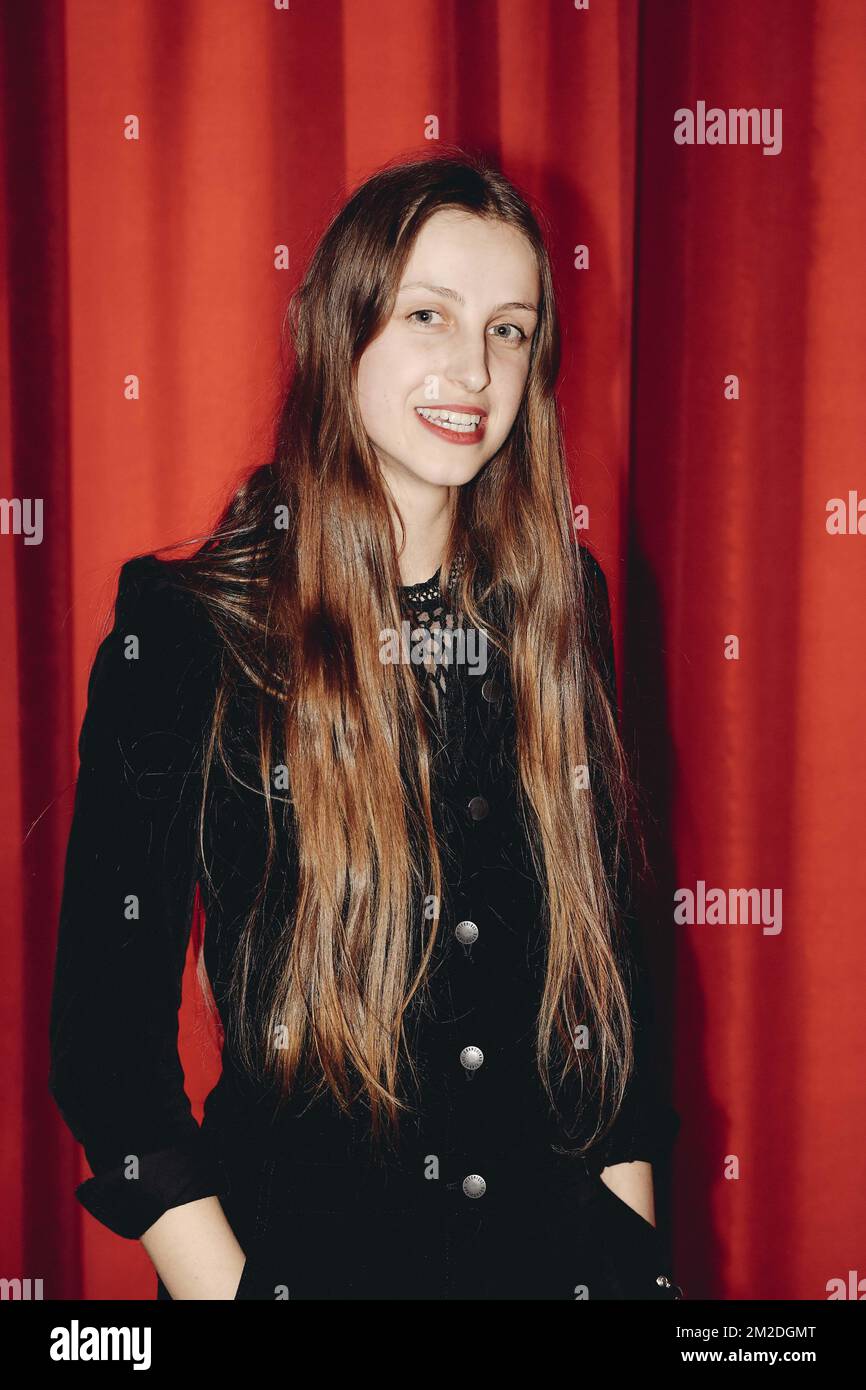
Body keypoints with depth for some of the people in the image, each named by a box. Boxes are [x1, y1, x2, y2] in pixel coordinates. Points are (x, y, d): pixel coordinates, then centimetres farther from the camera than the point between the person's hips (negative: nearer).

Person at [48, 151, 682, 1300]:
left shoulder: (561, 602, 1)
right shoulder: (188, 627, -11)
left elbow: (609, 943, 7)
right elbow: (108, 1031, -9)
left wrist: (635, 1237, 3)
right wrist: (222, 1283, -14)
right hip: (300, 1246, -3)